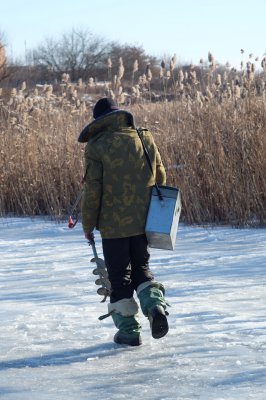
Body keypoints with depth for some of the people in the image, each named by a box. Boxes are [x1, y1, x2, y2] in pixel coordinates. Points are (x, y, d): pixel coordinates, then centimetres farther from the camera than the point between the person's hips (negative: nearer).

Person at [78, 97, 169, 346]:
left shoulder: (96, 146, -10)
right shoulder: (145, 139, 3)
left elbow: (92, 190, -10)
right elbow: (160, 178, 10)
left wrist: (87, 225, 1)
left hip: (113, 224, -4)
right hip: (143, 222, 4)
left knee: (119, 275, 7)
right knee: (141, 268, 20)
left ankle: (128, 331, 9)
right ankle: (155, 304, -6)